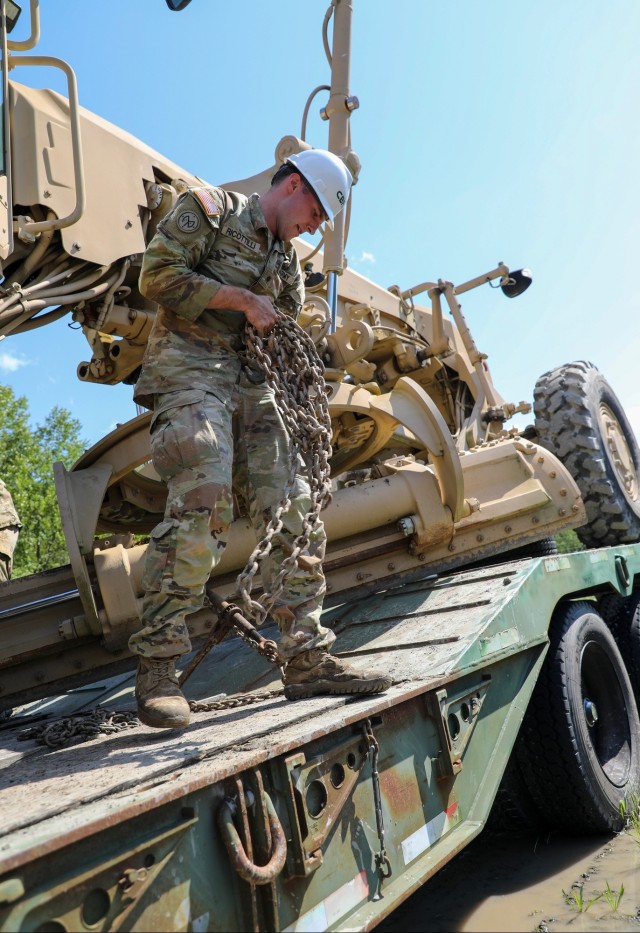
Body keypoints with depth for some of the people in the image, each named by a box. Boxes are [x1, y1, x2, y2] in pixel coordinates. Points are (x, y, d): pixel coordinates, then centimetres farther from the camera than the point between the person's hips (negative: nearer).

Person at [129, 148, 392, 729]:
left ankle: (307, 658, 0)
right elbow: (158, 275, -7)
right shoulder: (208, 208, 6)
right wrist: (243, 299, -7)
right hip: (191, 368, -7)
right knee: (203, 502, -26)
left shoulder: (287, 258, 26)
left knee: (294, 510, -5)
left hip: (252, 382, 7)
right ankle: (157, 667, -17)